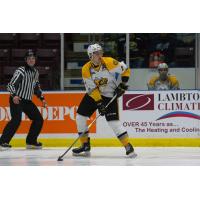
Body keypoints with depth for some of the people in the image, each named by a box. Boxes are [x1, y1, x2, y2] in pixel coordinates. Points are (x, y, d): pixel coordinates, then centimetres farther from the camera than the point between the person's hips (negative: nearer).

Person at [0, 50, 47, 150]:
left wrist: (42, 98, 15)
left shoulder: (35, 72, 10)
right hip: (16, 99, -8)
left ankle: (31, 141, 18)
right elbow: (11, 85, -21)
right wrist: (14, 96, -36)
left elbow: (36, 87, 24)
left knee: (38, 119, 6)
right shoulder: (21, 71, -15)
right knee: (16, 119, -25)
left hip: (27, 101, 8)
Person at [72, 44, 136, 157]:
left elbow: (125, 70, -8)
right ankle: (85, 146, 11)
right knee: (80, 117, -2)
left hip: (110, 95, -3)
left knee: (113, 121, -17)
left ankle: (128, 147, -13)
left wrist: (123, 84, -16)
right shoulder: (86, 69, -15)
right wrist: (99, 103, -23)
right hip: (93, 94, 4)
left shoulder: (109, 63, -21)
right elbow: (92, 89, -16)